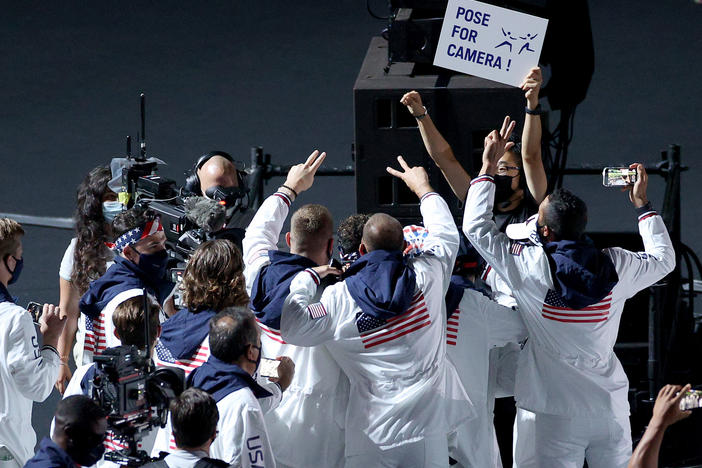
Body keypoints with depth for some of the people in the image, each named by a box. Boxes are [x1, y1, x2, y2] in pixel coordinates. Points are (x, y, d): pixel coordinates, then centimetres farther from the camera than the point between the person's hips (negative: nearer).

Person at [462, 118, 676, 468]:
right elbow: (663, 259, 16)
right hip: (612, 407, 3)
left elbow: (475, 226, -4)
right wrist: (642, 203, 23)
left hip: (560, 414, -3)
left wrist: (489, 165, 3)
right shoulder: (616, 268, -5)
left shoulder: (532, 268, -15)